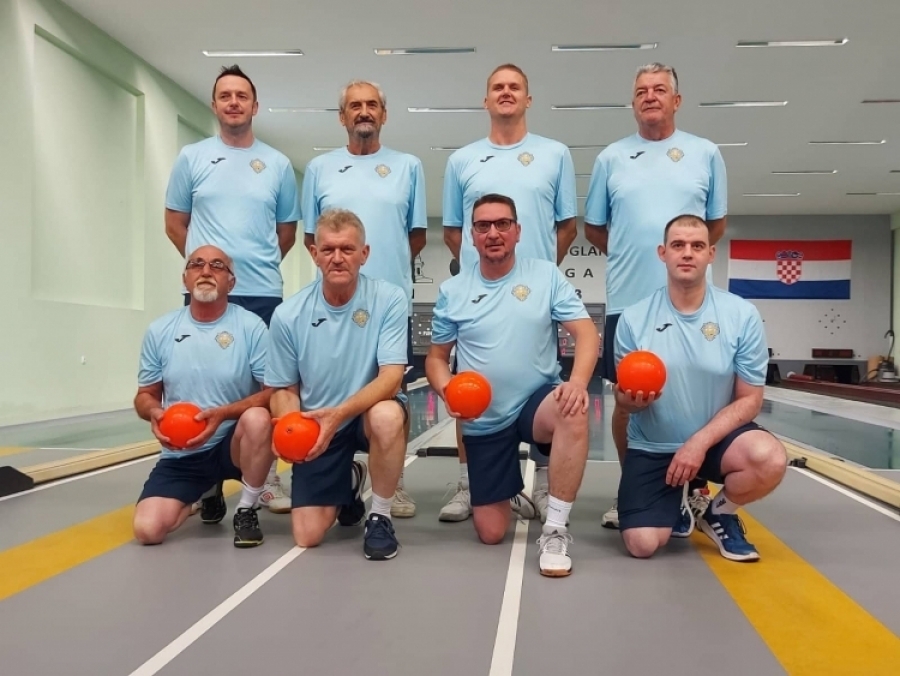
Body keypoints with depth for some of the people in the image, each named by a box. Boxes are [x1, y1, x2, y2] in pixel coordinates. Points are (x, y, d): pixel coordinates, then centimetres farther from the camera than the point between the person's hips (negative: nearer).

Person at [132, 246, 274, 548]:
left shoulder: (250, 326, -9)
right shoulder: (159, 331, 0)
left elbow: (273, 392, -12)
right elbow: (145, 395, 8)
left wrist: (222, 414, -25)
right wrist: (154, 412, -16)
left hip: (233, 444, -2)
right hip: (180, 454, 3)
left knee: (257, 418, -36)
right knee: (148, 529, -16)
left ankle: (247, 511, -10)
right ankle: (205, 495, 19)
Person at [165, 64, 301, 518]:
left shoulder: (277, 164, 9)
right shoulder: (192, 157, 7)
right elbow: (174, 224, 10)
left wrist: (259, 264, 8)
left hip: (263, 294, 1)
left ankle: (266, 476, 14)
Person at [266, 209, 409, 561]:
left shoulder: (389, 299, -15)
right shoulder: (288, 314, -10)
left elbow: (391, 378, -21)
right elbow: (285, 389, 0)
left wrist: (339, 413, -36)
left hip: (370, 412, -2)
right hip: (316, 425, 2)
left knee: (387, 416, -39)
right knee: (308, 535, -4)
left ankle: (380, 516, -12)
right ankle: (348, 481, 32)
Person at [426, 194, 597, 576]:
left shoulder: (546, 276, -3)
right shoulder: (452, 291, 1)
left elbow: (587, 333, -9)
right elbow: (436, 357, 8)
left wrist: (578, 381, -29)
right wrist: (446, 389, -15)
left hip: (537, 403, -1)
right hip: (484, 421, 2)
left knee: (573, 412, -39)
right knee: (491, 534, 2)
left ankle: (555, 530, -25)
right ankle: (510, 485, 39)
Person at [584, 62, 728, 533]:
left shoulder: (706, 154, 7)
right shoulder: (611, 158, 8)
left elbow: (716, 223, 14)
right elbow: (593, 228, 13)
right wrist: (630, 254, 7)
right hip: (627, 299, 0)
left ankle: (697, 488, 20)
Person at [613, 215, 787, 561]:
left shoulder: (742, 315, -9)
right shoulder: (634, 317, -8)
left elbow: (749, 399, -7)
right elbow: (622, 400, -2)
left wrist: (700, 442, -20)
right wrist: (632, 399, -27)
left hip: (715, 438, 0)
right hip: (652, 446, 0)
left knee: (770, 459, -33)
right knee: (642, 545, -17)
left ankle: (719, 513, 3)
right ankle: (677, 501, 22)